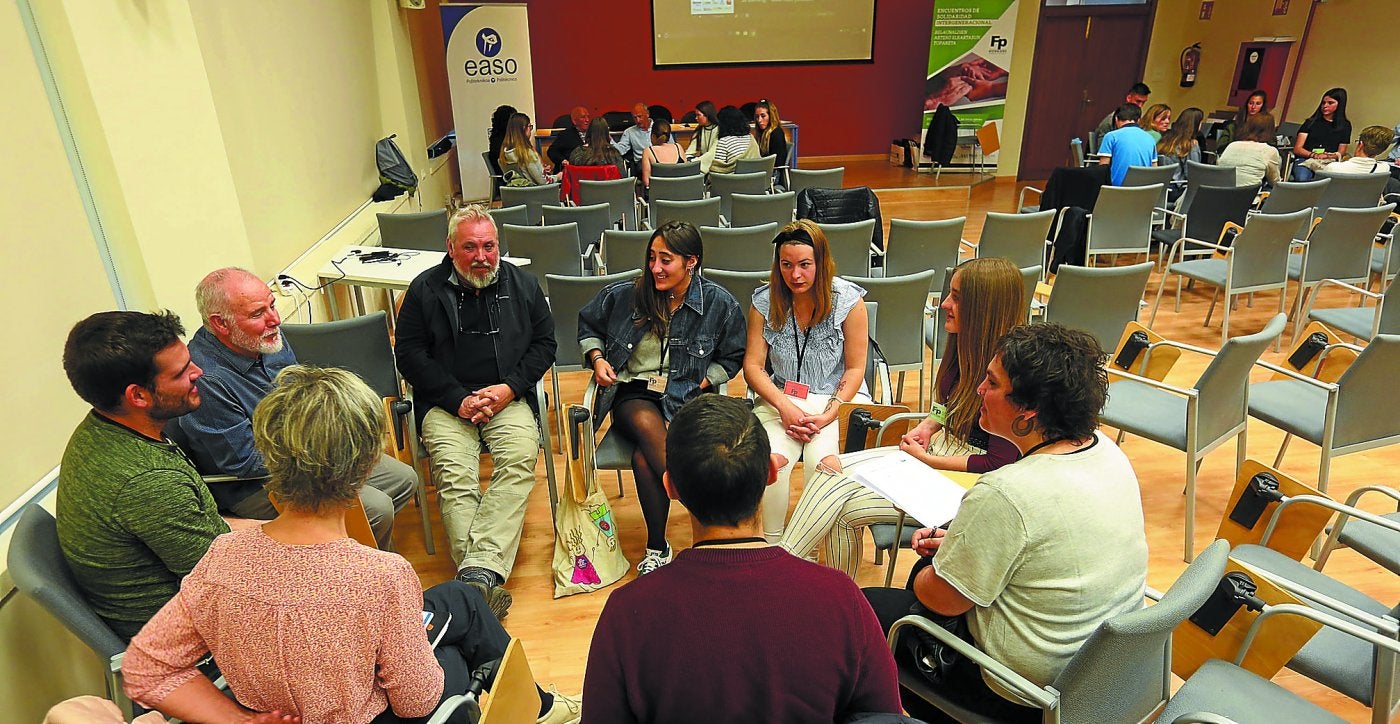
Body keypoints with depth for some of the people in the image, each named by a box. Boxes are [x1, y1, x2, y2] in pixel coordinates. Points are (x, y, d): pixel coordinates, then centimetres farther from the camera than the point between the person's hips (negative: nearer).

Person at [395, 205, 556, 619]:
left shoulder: (522, 285, 11)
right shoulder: (426, 289, 6)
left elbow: (544, 343, 12)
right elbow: (409, 354, 3)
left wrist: (509, 388, -5)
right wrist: (458, 399, -9)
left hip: (509, 397, 1)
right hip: (447, 402, 0)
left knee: (520, 460, -29)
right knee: (454, 476, -26)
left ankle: (478, 570, -37)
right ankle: (486, 579, -34)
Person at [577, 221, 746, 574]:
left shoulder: (719, 303, -2)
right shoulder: (624, 294, 1)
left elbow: (732, 357, 12)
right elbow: (588, 325, 20)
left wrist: (701, 382, -4)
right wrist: (597, 357, 1)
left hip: (686, 398, -2)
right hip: (633, 393, 2)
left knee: (644, 455, -32)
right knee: (647, 423, -37)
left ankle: (657, 548, -18)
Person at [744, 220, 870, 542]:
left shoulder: (847, 300, -5)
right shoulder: (764, 301, 0)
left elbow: (855, 369, -2)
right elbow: (753, 364, 1)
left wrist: (828, 416, -14)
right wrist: (784, 406, -15)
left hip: (836, 398, -1)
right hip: (779, 398, 2)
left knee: (824, 464, -29)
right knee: (772, 460, -28)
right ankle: (771, 545, -9)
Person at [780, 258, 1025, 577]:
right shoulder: (966, 345, 2)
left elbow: (999, 464, -22)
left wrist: (926, 459, -17)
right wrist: (927, 427, 0)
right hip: (936, 449, 8)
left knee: (847, 506, -18)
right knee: (832, 469, -10)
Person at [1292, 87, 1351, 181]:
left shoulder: (1344, 125, 19)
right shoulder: (1311, 122, 16)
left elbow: (1341, 152, 14)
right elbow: (1297, 149, 7)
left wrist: (1330, 156, -10)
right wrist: (1314, 155, -12)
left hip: (1329, 163, 1)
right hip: (1305, 160, -1)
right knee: (1302, 179, -38)